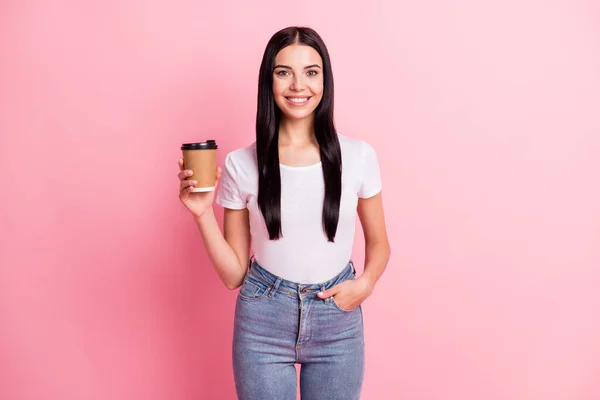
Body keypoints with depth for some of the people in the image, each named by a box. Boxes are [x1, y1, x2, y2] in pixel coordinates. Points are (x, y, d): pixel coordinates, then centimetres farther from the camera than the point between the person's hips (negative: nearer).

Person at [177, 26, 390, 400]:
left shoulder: (358, 155, -7)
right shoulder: (241, 164, -8)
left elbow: (378, 244, 7)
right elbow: (234, 273, -3)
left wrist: (365, 283, -12)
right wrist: (203, 213, -16)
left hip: (339, 322, 1)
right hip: (263, 325, 0)